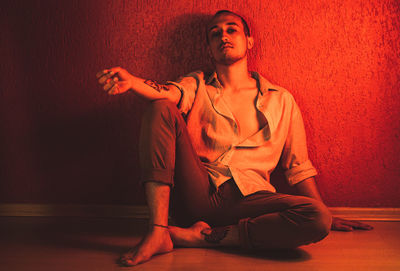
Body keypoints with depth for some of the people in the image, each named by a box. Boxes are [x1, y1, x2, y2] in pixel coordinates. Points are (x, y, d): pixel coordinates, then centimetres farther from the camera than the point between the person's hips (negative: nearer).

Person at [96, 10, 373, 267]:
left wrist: (324, 213, 15)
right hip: (197, 193, 0)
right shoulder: (198, 85, 15)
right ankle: (157, 232, -26)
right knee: (160, 109, -15)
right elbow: (170, 92, -10)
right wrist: (131, 81, -32)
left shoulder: (280, 100, 15)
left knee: (318, 219, -28)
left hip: (248, 200, 0)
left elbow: (298, 166, 19)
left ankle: (200, 237, -18)